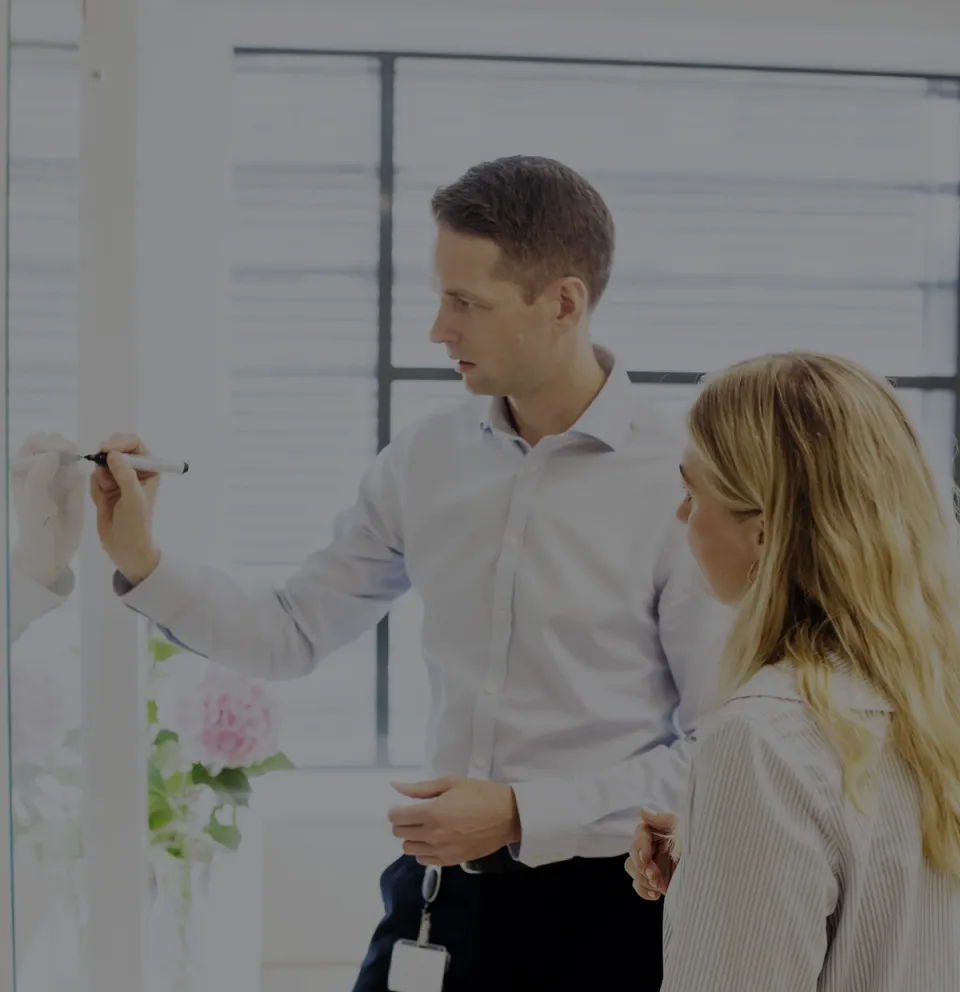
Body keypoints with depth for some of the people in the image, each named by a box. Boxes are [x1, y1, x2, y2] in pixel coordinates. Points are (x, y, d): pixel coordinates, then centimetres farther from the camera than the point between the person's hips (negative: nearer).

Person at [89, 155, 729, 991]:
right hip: (440, 889, 4)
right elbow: (293, 636, 8)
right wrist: (142, 563, -5)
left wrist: (524, 815, -18)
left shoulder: (678, 483, -15)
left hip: (602, 911, -4)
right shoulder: (424, 461, 1)